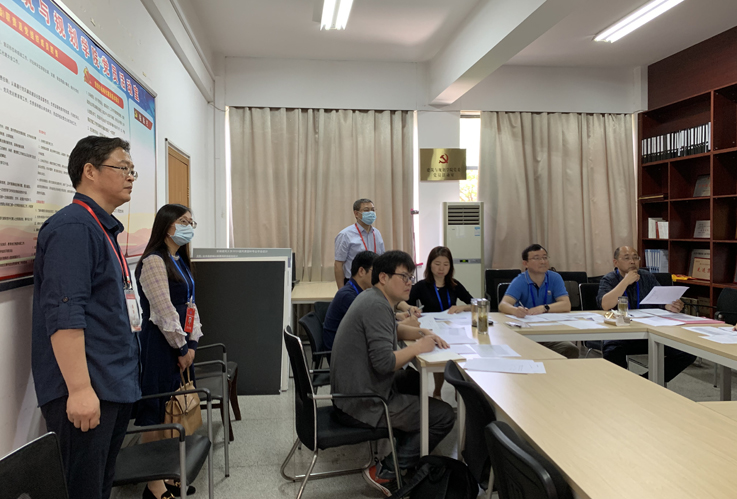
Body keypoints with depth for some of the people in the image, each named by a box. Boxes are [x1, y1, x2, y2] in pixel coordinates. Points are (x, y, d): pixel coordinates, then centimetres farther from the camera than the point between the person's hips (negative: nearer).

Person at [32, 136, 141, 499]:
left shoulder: (103, 228, 17)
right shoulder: (73, 227, -13)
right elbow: (63, 314, -21)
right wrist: (79, 388, -24)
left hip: (115, 388, 9)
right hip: (86, 392, -9)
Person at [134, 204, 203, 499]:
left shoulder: (179, 261, 15)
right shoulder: (153, 261, -14)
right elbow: (164, 311, -18)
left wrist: (192, 343, 4)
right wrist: (182, 348, -11)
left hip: (180, 346, 9)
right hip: (160, 346, -9)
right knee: (157, 417, 0)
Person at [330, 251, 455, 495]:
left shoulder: (372, 298, 11)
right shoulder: (377, 306, -21)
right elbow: (384, 362, -29)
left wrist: (421, 335, 8)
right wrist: (418, 347, -14)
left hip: (349, 391, 10)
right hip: (363, 405, -10)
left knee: (415, 379, 24)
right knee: (444, 416, -5)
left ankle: (403, 444, 28)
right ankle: (386, 472, -1)